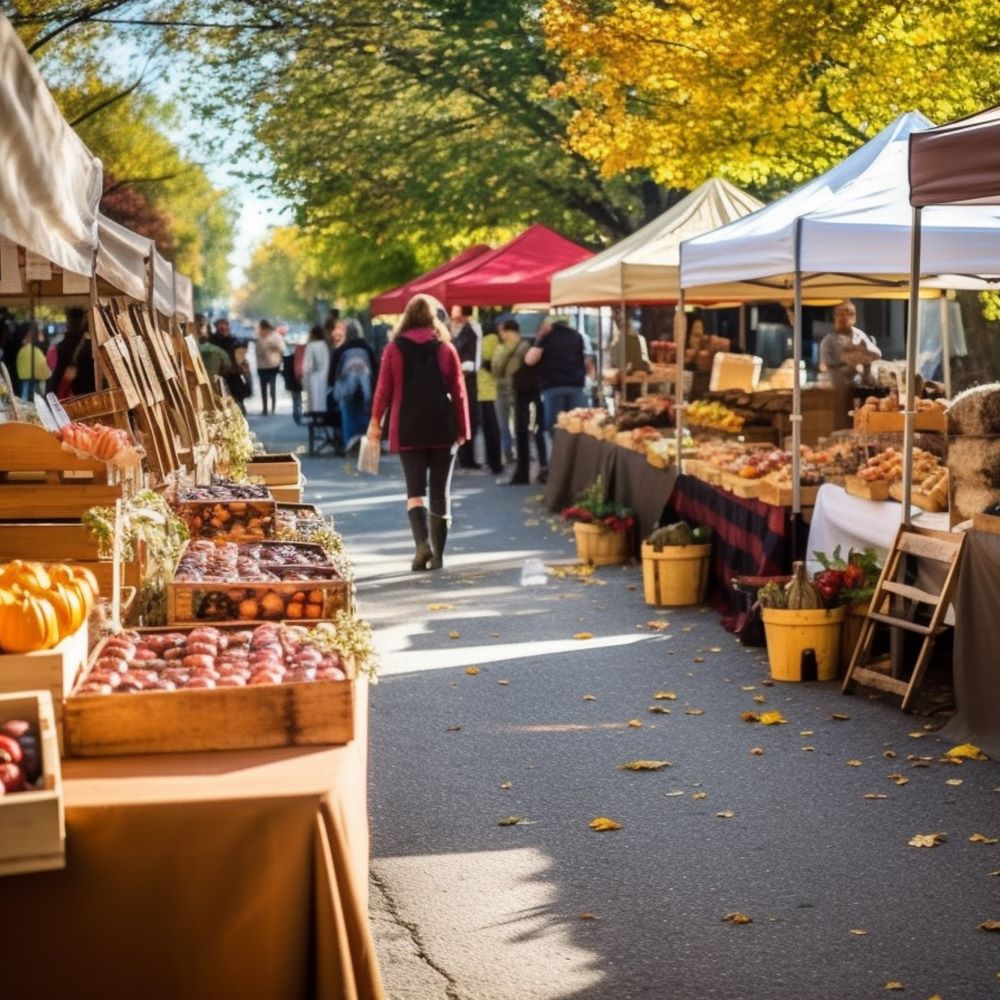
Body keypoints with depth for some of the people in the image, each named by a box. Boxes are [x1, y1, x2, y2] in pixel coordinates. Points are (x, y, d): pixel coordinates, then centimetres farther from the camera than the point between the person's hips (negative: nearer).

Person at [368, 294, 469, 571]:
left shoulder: (395, 349, 0)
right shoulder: (446, 349, 1)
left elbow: (384, 388, -1)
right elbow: (458, 391, 0)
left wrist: (376, 421, 10)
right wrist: (462, 428, 5)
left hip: (408, 429, -1)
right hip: (443, 428, 1)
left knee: (415, 489, 3)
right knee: (440, 491, 8)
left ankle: (423, 542, -20)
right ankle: (437, 554, 10)